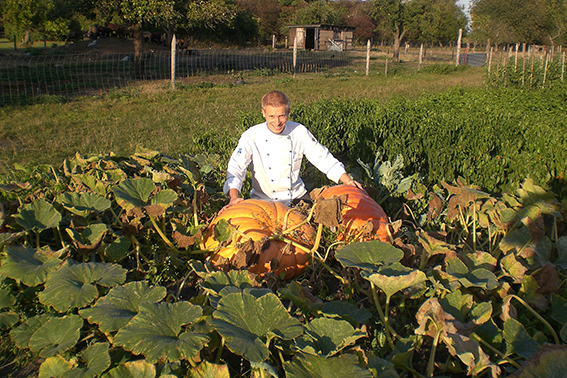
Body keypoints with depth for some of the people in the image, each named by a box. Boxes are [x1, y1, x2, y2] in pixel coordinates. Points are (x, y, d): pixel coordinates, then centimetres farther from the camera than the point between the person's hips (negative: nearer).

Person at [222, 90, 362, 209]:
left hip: (296, 195, 3)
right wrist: (234, 197, -38)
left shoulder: (299, 132, -4)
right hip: (264, 200, -3)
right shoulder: (251, 136, -12)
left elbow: (323, 158, 2)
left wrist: (347, 180, -8)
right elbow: (236, 167, -20)